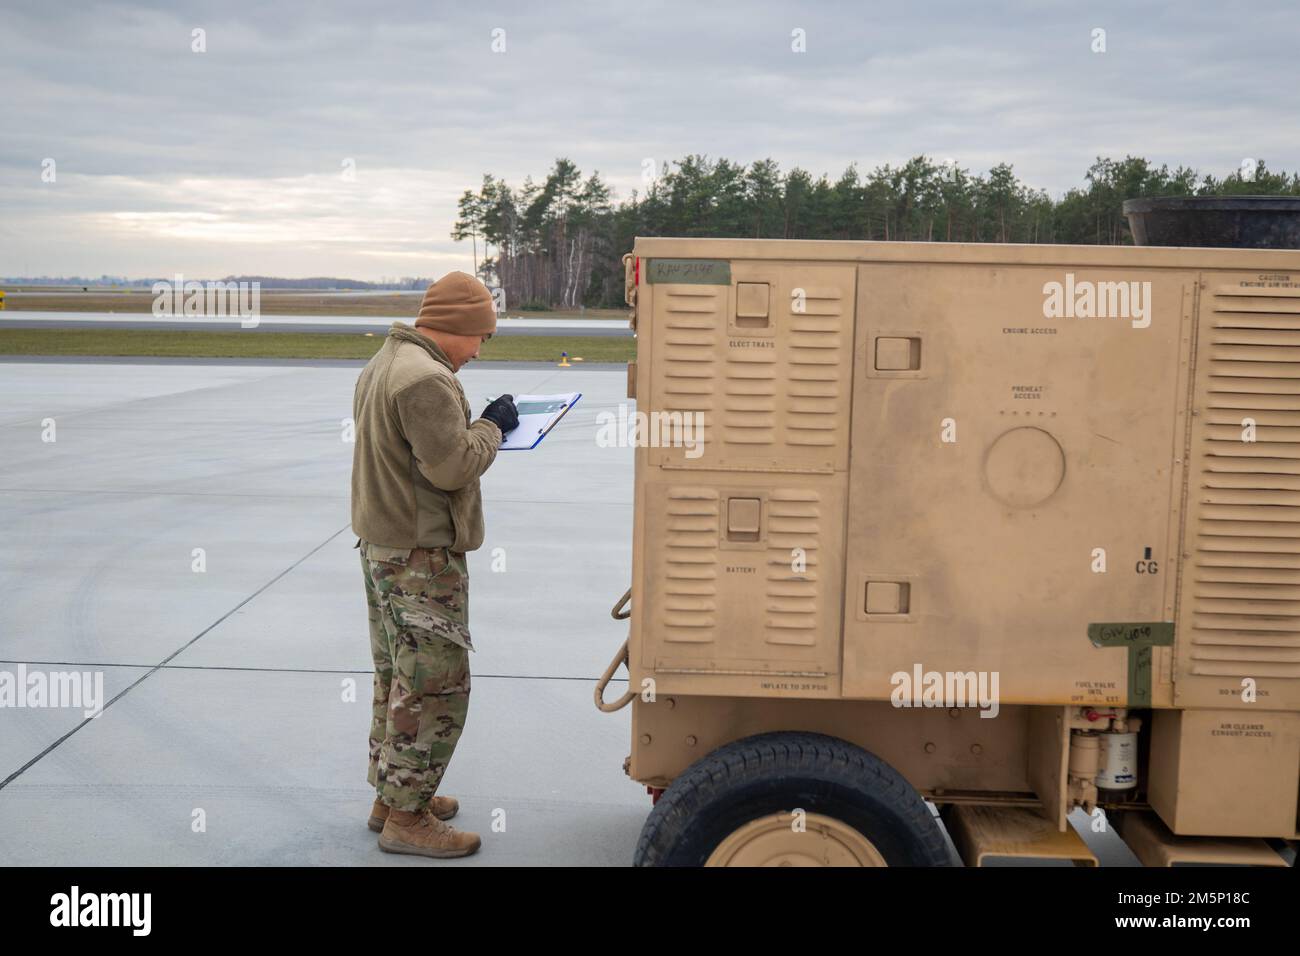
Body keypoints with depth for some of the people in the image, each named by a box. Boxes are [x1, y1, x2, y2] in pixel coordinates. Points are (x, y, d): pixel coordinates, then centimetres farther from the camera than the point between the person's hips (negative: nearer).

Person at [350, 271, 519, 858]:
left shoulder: (382, 365, 13)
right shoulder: (426, 379, -21)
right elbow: (453, 466, -23)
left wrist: (475, 425, 8)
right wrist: (492, 427, -8)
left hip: (381, 546, 11)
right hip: (421, 556, -11)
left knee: (397, 679, 19)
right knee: (436, 689, -3)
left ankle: (391, 795, 29)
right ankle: (406, 819, 5)